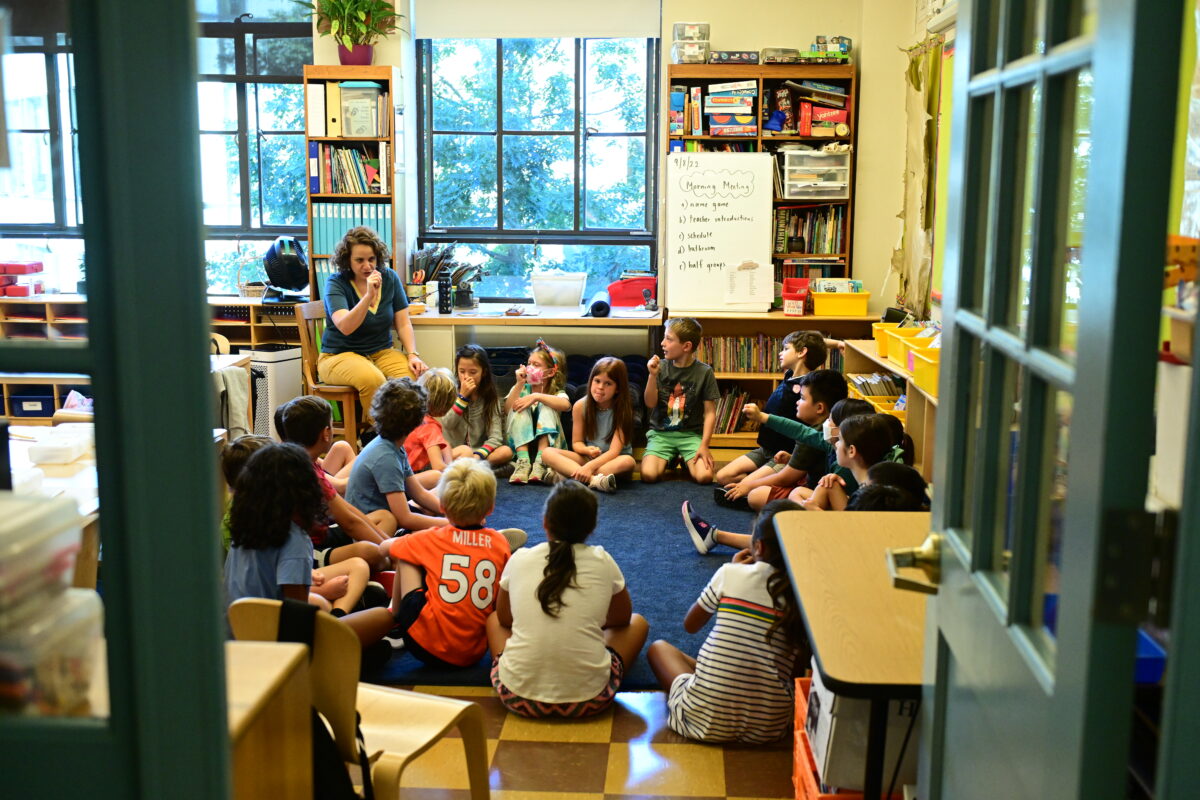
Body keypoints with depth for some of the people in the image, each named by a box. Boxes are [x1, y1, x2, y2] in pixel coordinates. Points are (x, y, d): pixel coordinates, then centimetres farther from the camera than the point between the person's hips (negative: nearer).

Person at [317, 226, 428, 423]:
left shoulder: (390, 278, 5)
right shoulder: (336, 283, -8)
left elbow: (403, 324, 5)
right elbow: (345, 327, -24)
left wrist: (413, 355, -11)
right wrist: (369, 295, -34)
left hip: (382, 352, 4)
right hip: (340, 355, -4)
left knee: (416, 375, -26)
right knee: (372, 379, -37)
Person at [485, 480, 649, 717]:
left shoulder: (519, 559, 1)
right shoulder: (602, 562, -1)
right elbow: (622, 618, 17)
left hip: (518, 696, 1)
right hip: (588, 699, -1)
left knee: (494, 619, 29)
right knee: (638, 623, 23)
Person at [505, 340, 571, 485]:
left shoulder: (556, 392, 4)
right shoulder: (521, 389, 12)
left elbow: (566, 405, -23)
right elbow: (508, 410, -8)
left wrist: (536, 396, -27)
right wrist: (519, 384, -12)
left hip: (547, 444, -1)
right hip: (521, 444, 2)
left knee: (546, 406, -21)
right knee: (519, 408, -20)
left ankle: (541, 461, -36)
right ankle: (523, 461, -35)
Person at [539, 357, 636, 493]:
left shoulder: (623, 410, -13)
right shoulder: (580, 406, -4)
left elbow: (614, 451, -20)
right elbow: (577, 442, 3)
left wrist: (590, 466, -35)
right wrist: (587, 450, -21)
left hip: (613, 461, -3)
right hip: (587, 457, 3)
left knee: (628, 461, -38)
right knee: (547, 453, -20)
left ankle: (564, 476, -38)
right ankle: (594, 480, -43)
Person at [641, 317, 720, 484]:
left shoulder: (704, 372, -5)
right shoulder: (661, 367, -1)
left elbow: (710, 412, -4)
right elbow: (650, 403, -2)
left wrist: (704, 445, -12)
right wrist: (653, 375, -16)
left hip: (691, 434, -1)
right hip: (661, 433, 1)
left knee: (704, 476, -23)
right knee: (648, 475, -23)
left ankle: (685, 461, 13)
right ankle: (670, 459, 13)